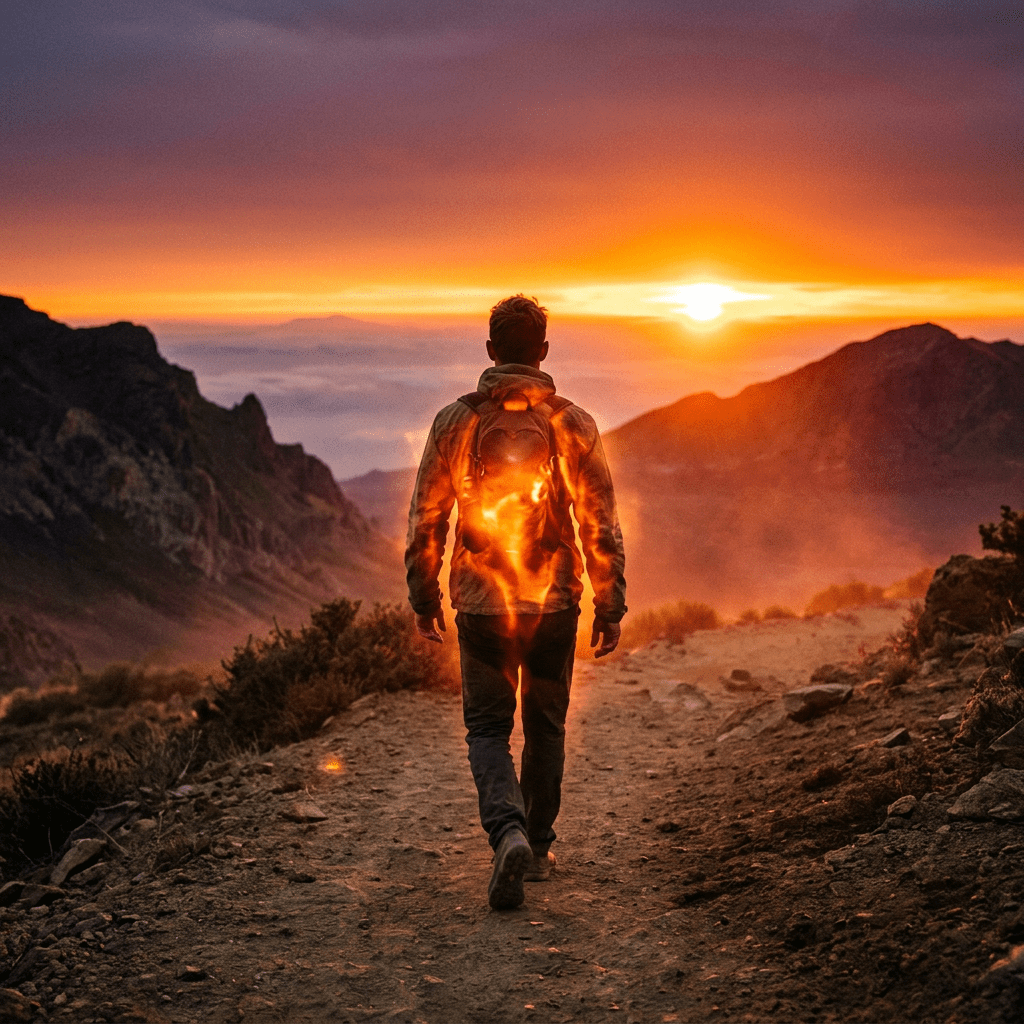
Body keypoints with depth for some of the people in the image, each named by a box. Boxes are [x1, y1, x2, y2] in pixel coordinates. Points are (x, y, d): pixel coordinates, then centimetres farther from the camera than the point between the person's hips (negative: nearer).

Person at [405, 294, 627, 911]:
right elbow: (602, 526, -4)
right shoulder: (575, 425, -4)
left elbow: (425, 519, 0)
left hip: (480, 604, 0)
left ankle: (509, 832, -15)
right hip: (555, 603, 1)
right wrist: (611, 608, 3)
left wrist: (423, 598, 11)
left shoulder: (455, 421, -3)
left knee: (488, 728, 8)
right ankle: (538, 848, 26)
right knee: (546, 728, 16)